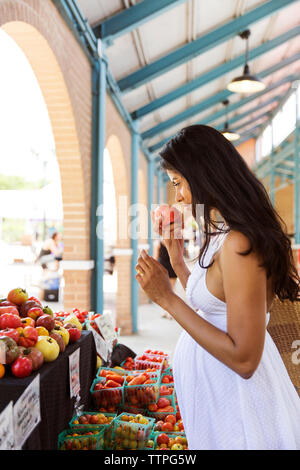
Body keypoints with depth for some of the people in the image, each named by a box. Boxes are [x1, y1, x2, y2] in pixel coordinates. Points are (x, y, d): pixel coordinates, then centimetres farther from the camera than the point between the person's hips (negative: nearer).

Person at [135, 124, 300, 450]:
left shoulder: (239, 244, -26)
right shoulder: (221, 235, 4)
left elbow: (244, 358, -27)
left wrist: (167, 299, -24)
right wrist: (177, 260, 6)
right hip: (213, 387, 9)